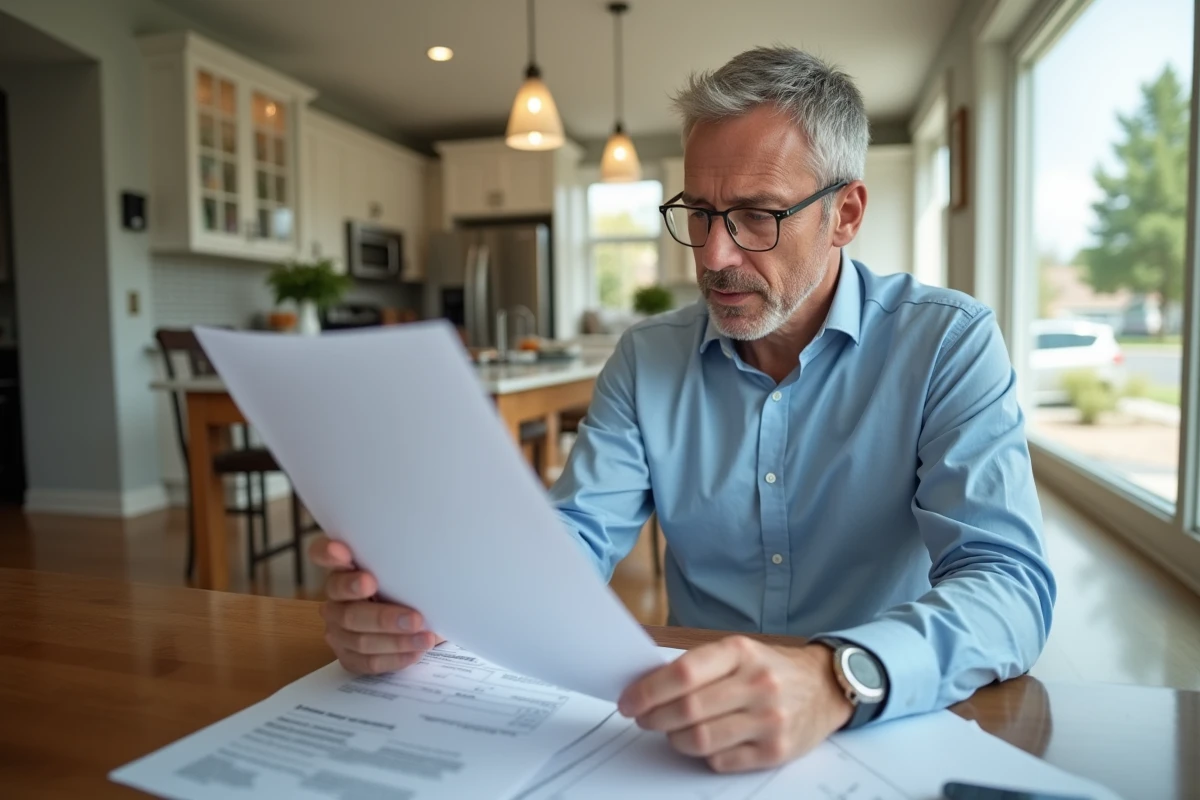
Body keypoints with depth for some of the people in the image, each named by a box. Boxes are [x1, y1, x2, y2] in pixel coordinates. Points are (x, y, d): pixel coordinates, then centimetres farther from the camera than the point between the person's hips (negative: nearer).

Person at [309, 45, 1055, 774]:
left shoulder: (949, 345, -8)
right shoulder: (647, 359, 2)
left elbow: (1012, 585, -18)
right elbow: (575, 540, -5)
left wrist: (838, 679, -37)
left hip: (902, 726, -2)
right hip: (690, 733, 3)